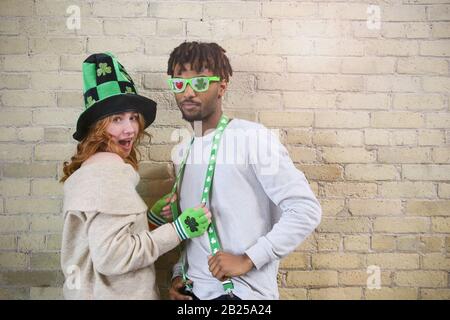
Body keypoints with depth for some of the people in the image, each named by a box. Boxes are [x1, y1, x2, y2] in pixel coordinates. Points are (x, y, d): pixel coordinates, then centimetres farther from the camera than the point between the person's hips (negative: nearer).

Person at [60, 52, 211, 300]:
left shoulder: (89, 167, 6)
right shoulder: (110, 170, -22)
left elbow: (102, 232, 8)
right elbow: (111, 256, -27)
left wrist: (148, 216, 0)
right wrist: (177, 230, -23)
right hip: (114, 293, -9)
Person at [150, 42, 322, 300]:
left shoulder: (253, 138, -14)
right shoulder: (181, 152, 6)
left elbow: (307, 209, -17)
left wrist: (248, 259, -20)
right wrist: (179, 273, 4)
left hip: (242, 292, -6)